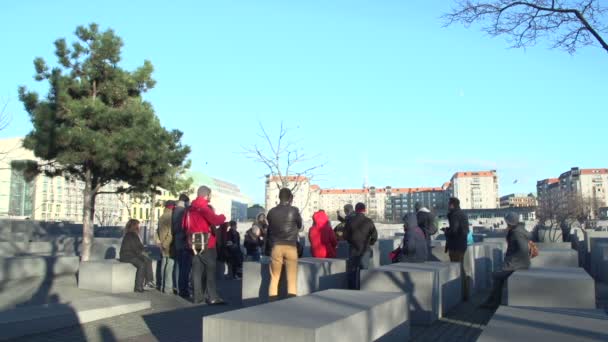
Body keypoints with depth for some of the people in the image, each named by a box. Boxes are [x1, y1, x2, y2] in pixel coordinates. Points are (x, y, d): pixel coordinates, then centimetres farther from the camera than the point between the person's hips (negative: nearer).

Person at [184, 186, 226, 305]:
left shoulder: (190, 208, 14)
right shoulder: (204, 207, -13)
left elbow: (184, 224, 23)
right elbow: (215, 220, -22)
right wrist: (223, 217, -4)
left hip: (194, 244, 8)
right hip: (206, 244, -8)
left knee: (197, 270, 9)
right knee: (210, 270, -4)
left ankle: (197, 297, 12)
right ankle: (212, 297, -6)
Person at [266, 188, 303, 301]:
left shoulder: (271, 212, 3)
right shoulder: (294, 210, -4)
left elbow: (269, 229, 12)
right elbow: (300, 226, 12)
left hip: (276, 247, 2)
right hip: (290, 247, -2)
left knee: (274, 277, 9)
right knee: (292, 278, 3)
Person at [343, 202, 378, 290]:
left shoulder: (350, 221, -4)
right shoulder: (369, 221, -7)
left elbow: (345, 236, -2)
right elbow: (374, 236, -9)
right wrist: (369, 243, 9)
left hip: (353, 250, 1)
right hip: (365, 250, -1)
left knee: (352, 271, 10)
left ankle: (352, 290, 12)